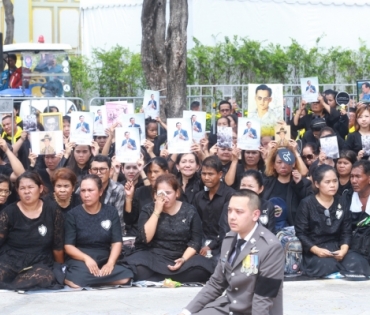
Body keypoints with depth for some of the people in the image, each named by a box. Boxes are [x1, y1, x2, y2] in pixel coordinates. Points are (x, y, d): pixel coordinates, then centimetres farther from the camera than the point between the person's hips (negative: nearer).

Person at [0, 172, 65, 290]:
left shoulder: (53, 213, 4)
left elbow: (58, 247, 12)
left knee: (46, 277, -38)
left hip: (40, 263, 2)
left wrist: (60, 270, 19)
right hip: (10, 261, -2)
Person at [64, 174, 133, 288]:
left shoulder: (111, 212, 9)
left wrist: (110, 263, -16)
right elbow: (68, 246, -3)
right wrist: (86, 258, -21)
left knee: (125, 277, -31)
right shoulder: (73, 214, 3)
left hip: (103, 260, 5)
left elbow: (117, 242, 3)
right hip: (80, 260, -5)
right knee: (77, 283, -41)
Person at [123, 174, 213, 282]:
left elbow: (196, 241, 1)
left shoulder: (189, 211, 5)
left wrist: (184, 259, -16)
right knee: (139, 270, -36)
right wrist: (157, 212, -11)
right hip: (154, 257, -1)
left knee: (201, 270, -32)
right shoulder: (148, 210, 5)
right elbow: (145, 238, -8)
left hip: (181, 258, 1)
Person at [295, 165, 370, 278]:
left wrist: (343, 249, -11)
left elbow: (346, 232, 9)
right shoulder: (306, 204, 0)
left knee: (360, 264, -27)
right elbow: (300, 233, -4)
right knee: (328, 266, -37)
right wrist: (316, 250, -18)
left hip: (337, 248, 4)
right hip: (314, 251, -4)